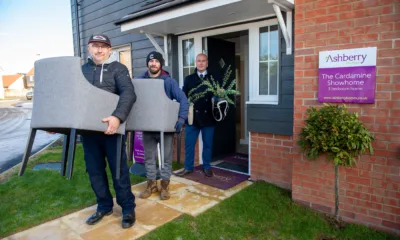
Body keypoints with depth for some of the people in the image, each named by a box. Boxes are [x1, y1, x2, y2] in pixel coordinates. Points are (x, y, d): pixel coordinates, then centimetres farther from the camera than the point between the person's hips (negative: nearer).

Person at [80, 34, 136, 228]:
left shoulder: (118, 68, -1)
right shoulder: (81, 70, 14)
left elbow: (129, 93, -17)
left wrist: (118, 117, -33)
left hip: (111, 128, -5)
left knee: (119, 170, 4)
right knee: (94, 171, 14)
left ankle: (128, 208, 20)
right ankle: (104, 206, 32)